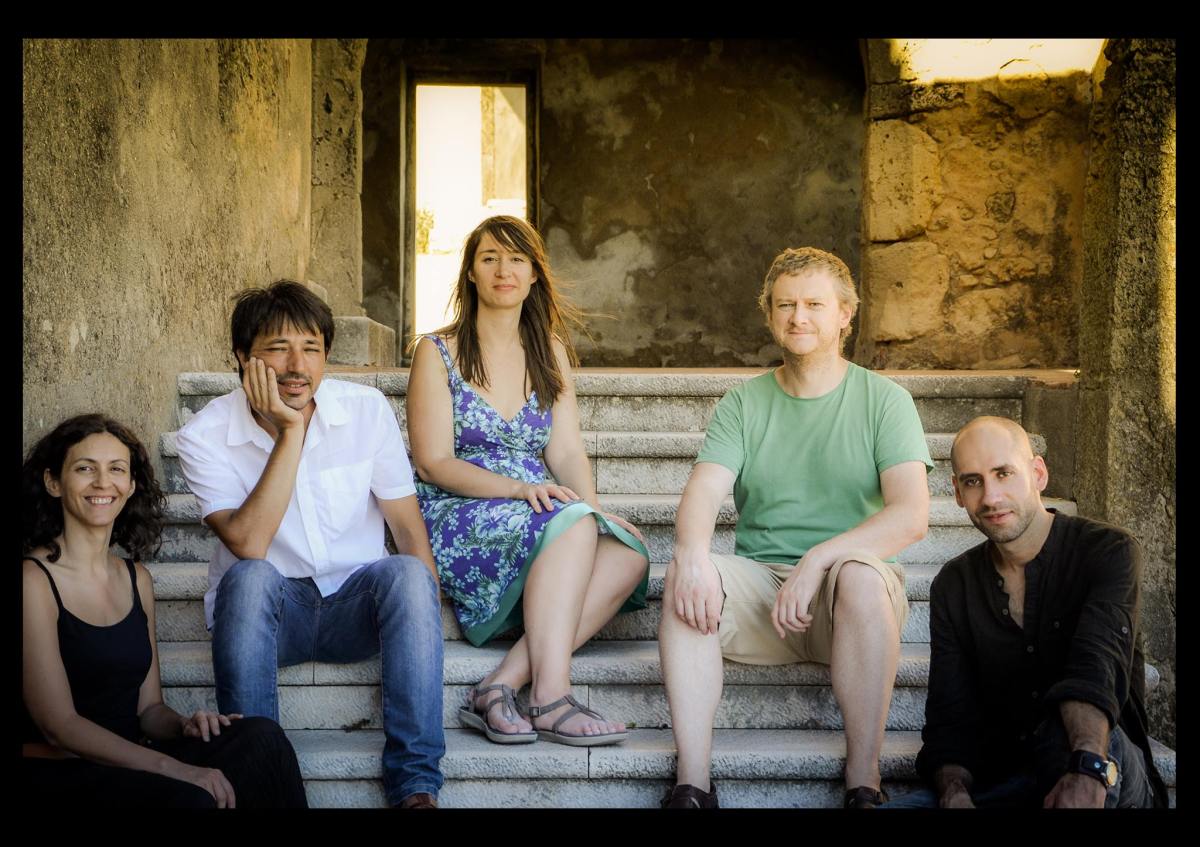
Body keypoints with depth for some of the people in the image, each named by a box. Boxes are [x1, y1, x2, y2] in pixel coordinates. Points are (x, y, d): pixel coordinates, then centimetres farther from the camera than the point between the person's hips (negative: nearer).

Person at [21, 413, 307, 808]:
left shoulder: (136, 579, 12)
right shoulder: (33, 580, -9)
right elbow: (59, 726, -15)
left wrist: (183, 727, -10)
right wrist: (175, 768, -23)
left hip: (125, 766, 6)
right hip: (55, 774, -6)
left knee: (262, 736, -18)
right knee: (189, 799, -34)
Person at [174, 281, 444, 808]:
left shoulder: (367, 410, -5)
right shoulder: (206, 436, -11)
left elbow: (408, 527, -4)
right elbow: (248, 545, -25)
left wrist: (424, 621, -17)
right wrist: (291, 432, -26)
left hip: (354, 607, 2)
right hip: (264, 611, -1)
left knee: (405, 573, -30)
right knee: (249, 578, -34)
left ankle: (415, 784, -26)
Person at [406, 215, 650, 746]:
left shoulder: (549, 350, 17)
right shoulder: (438, 352, 3)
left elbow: (566, 452, 8)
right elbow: (433, 464, -6)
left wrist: (592, 507, -14)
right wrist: (521, 488, -21)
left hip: (539, 515, 5)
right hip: (456, 521, -4)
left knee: (629, 554, -27)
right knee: (573, 524, -33)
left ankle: (501, 685, -31)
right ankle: (550, 699, -35)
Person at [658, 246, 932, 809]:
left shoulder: (884, 400, 3)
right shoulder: (743, 404, 11)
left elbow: (912, 514, -11)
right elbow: (703, 490, -6)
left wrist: (817, 560, -25)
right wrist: (693, 554, -29)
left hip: (846, 599, -2)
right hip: (758, 583, 2)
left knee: (861, 573, -35)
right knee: (684, 576, -26)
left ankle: (863, 784, -29)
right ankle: (692, 784, -28)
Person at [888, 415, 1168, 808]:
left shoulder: (1108, 551, -7)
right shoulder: (953, 586, 6)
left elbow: (1096, 665, -27)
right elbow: (950, 717, 0)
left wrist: (1087, 769, -46)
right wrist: (954, 791, -23)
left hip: (1105, 778, -2)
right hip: (1000, 779, 2)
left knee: (1068, 734, -37)